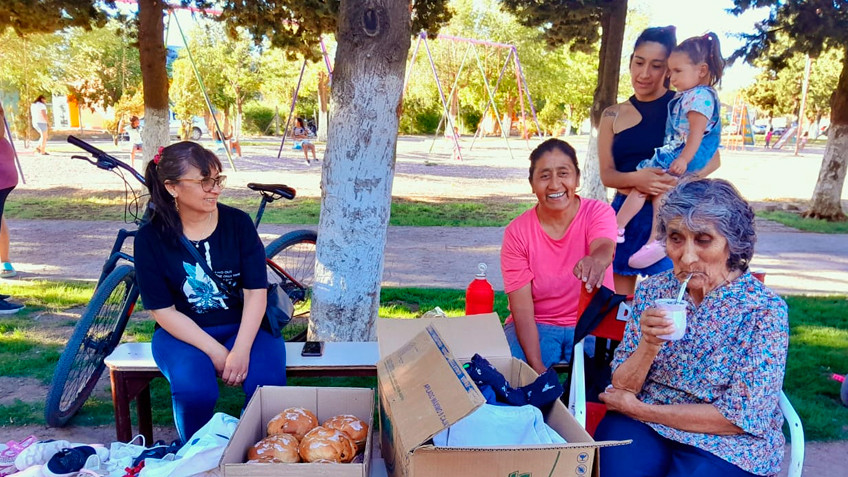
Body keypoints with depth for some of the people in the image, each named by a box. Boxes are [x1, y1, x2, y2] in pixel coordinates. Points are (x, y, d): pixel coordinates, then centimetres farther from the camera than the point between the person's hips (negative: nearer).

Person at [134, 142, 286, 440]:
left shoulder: (238, 222, -4)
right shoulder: (151, 237, -6)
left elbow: (256, 291, -8)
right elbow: (163, 311, -8)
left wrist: (241, 350, -21)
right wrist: (216, 352, -17)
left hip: (243, 327, 1)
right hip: (183, 333, 0)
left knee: (266, 383, -27)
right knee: (194, 390, -30)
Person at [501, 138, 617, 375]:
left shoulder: (599, 212, -8)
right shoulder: (516, 232, -8)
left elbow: (604, 248, -32)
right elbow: (521, 307, -13)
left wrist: (597, 261, -59)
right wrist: (537, 367, -25)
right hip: (537, 327, 0)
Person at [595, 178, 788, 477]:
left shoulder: (765, 310, -11)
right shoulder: (652, 291, -2)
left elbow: (742, 418, -14)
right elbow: (621, 389, -2)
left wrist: (639, 409, -14)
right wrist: (648, 346, -23)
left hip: (726, 445, -1)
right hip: (642, 426, 2)